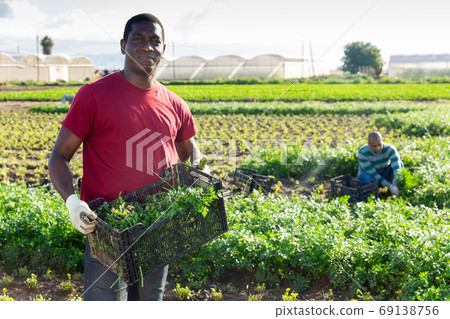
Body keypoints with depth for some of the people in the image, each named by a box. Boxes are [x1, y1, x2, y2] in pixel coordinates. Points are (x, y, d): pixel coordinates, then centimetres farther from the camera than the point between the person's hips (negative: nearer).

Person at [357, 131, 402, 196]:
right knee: (364, 177, -39)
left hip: (384, 175, 1)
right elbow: (372, 173, -28)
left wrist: (394, 185, -53)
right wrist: (390, 186, -35)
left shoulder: (390, 149, -26)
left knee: (399, 163, -27)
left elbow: (397, 168, -37)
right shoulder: (362, 153, -28)